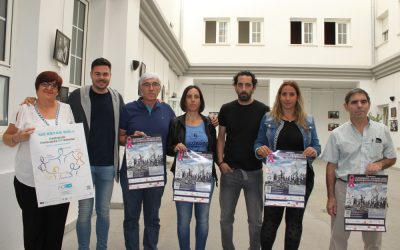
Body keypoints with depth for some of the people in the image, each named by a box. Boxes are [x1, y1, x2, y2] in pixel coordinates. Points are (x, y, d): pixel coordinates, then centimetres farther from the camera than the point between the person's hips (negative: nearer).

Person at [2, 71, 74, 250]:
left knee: (56, 228, 11)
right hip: (29, 181, -2)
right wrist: (18, 137, -16)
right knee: (33, 228, 8)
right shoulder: (24, 110, 0)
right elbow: (6, 138, 4)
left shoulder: (67, 110, 6)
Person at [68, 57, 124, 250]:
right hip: (84, 163, -2)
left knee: (104, 210, 13)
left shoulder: (117, 98, 6)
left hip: (108, 165, 2)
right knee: (85, 210, 6)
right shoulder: (77, 96, -2)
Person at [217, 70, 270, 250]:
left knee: (255, 220, 10)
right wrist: (220, 162, -6)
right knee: (226, 218, 12)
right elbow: (221, 137, 5)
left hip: (254, 172, -1)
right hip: (230, 171, 1)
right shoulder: (226, 109, 3)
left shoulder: (263, 111, -2)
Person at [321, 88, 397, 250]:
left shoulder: (382, 130, 2)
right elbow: (331, 166, -1)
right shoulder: (337, 134, -2)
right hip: (344, 189, -1)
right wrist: (331, 197, -4)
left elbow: (392, 158, 11)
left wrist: (379, 164, -13)